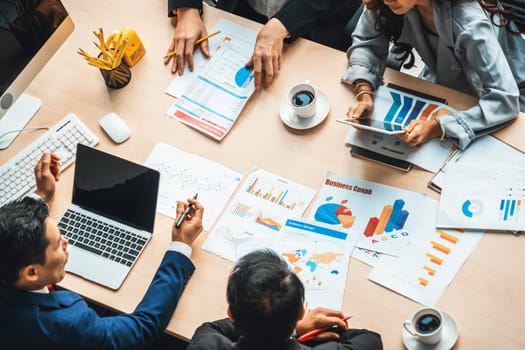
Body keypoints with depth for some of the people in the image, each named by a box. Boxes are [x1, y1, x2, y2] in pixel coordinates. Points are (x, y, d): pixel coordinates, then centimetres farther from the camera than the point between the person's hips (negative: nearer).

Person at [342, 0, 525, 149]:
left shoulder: (470, 23, -38)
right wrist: (364, 94, -31)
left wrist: (437, 127, -49)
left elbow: (505, 100, -39)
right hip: (444, 83, 5)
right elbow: (367, 42, -13)